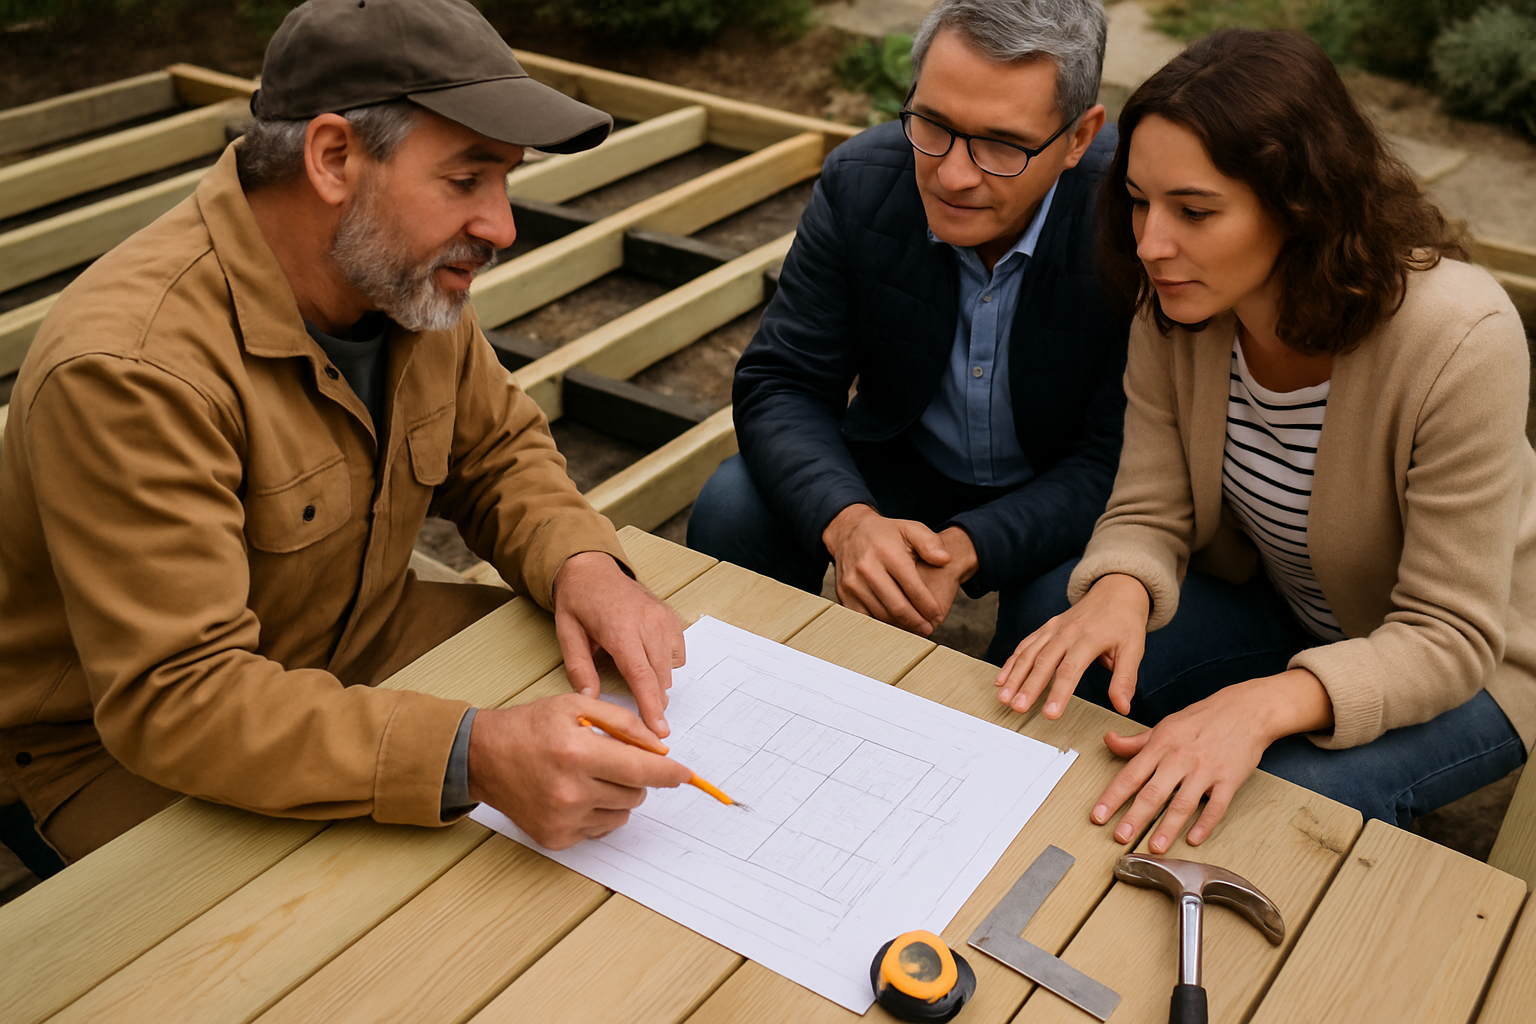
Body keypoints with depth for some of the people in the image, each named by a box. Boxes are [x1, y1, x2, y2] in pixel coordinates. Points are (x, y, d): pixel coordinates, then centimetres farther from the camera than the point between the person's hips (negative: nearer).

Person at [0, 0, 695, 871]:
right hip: (129, 743, -6)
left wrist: (580, 559, -18)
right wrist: (471, 758, -48)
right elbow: (173, 699, -35)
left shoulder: (408, 276, -9)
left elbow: (498, 448, 6)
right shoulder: (130, 371, -33)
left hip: (363, 638, 7)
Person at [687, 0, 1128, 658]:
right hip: (899, 468, 2)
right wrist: (847, 520, -35)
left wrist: (964, 548, -38)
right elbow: (781, 383, -14)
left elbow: (1116, 459, -22)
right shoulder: (858, 183, -16)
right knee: (733, 509, -21)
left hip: (1054, 498, -2)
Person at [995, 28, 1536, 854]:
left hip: (1469, 662, -4)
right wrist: (1118, 594, -37)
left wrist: (1264, 704, -45)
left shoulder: (1457, 340, -32)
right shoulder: (1176, 300, -17)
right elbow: (1148, 513, -12)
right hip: (1275, 606, 5)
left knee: (1290, 793, -32)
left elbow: (1451, 635, -28)